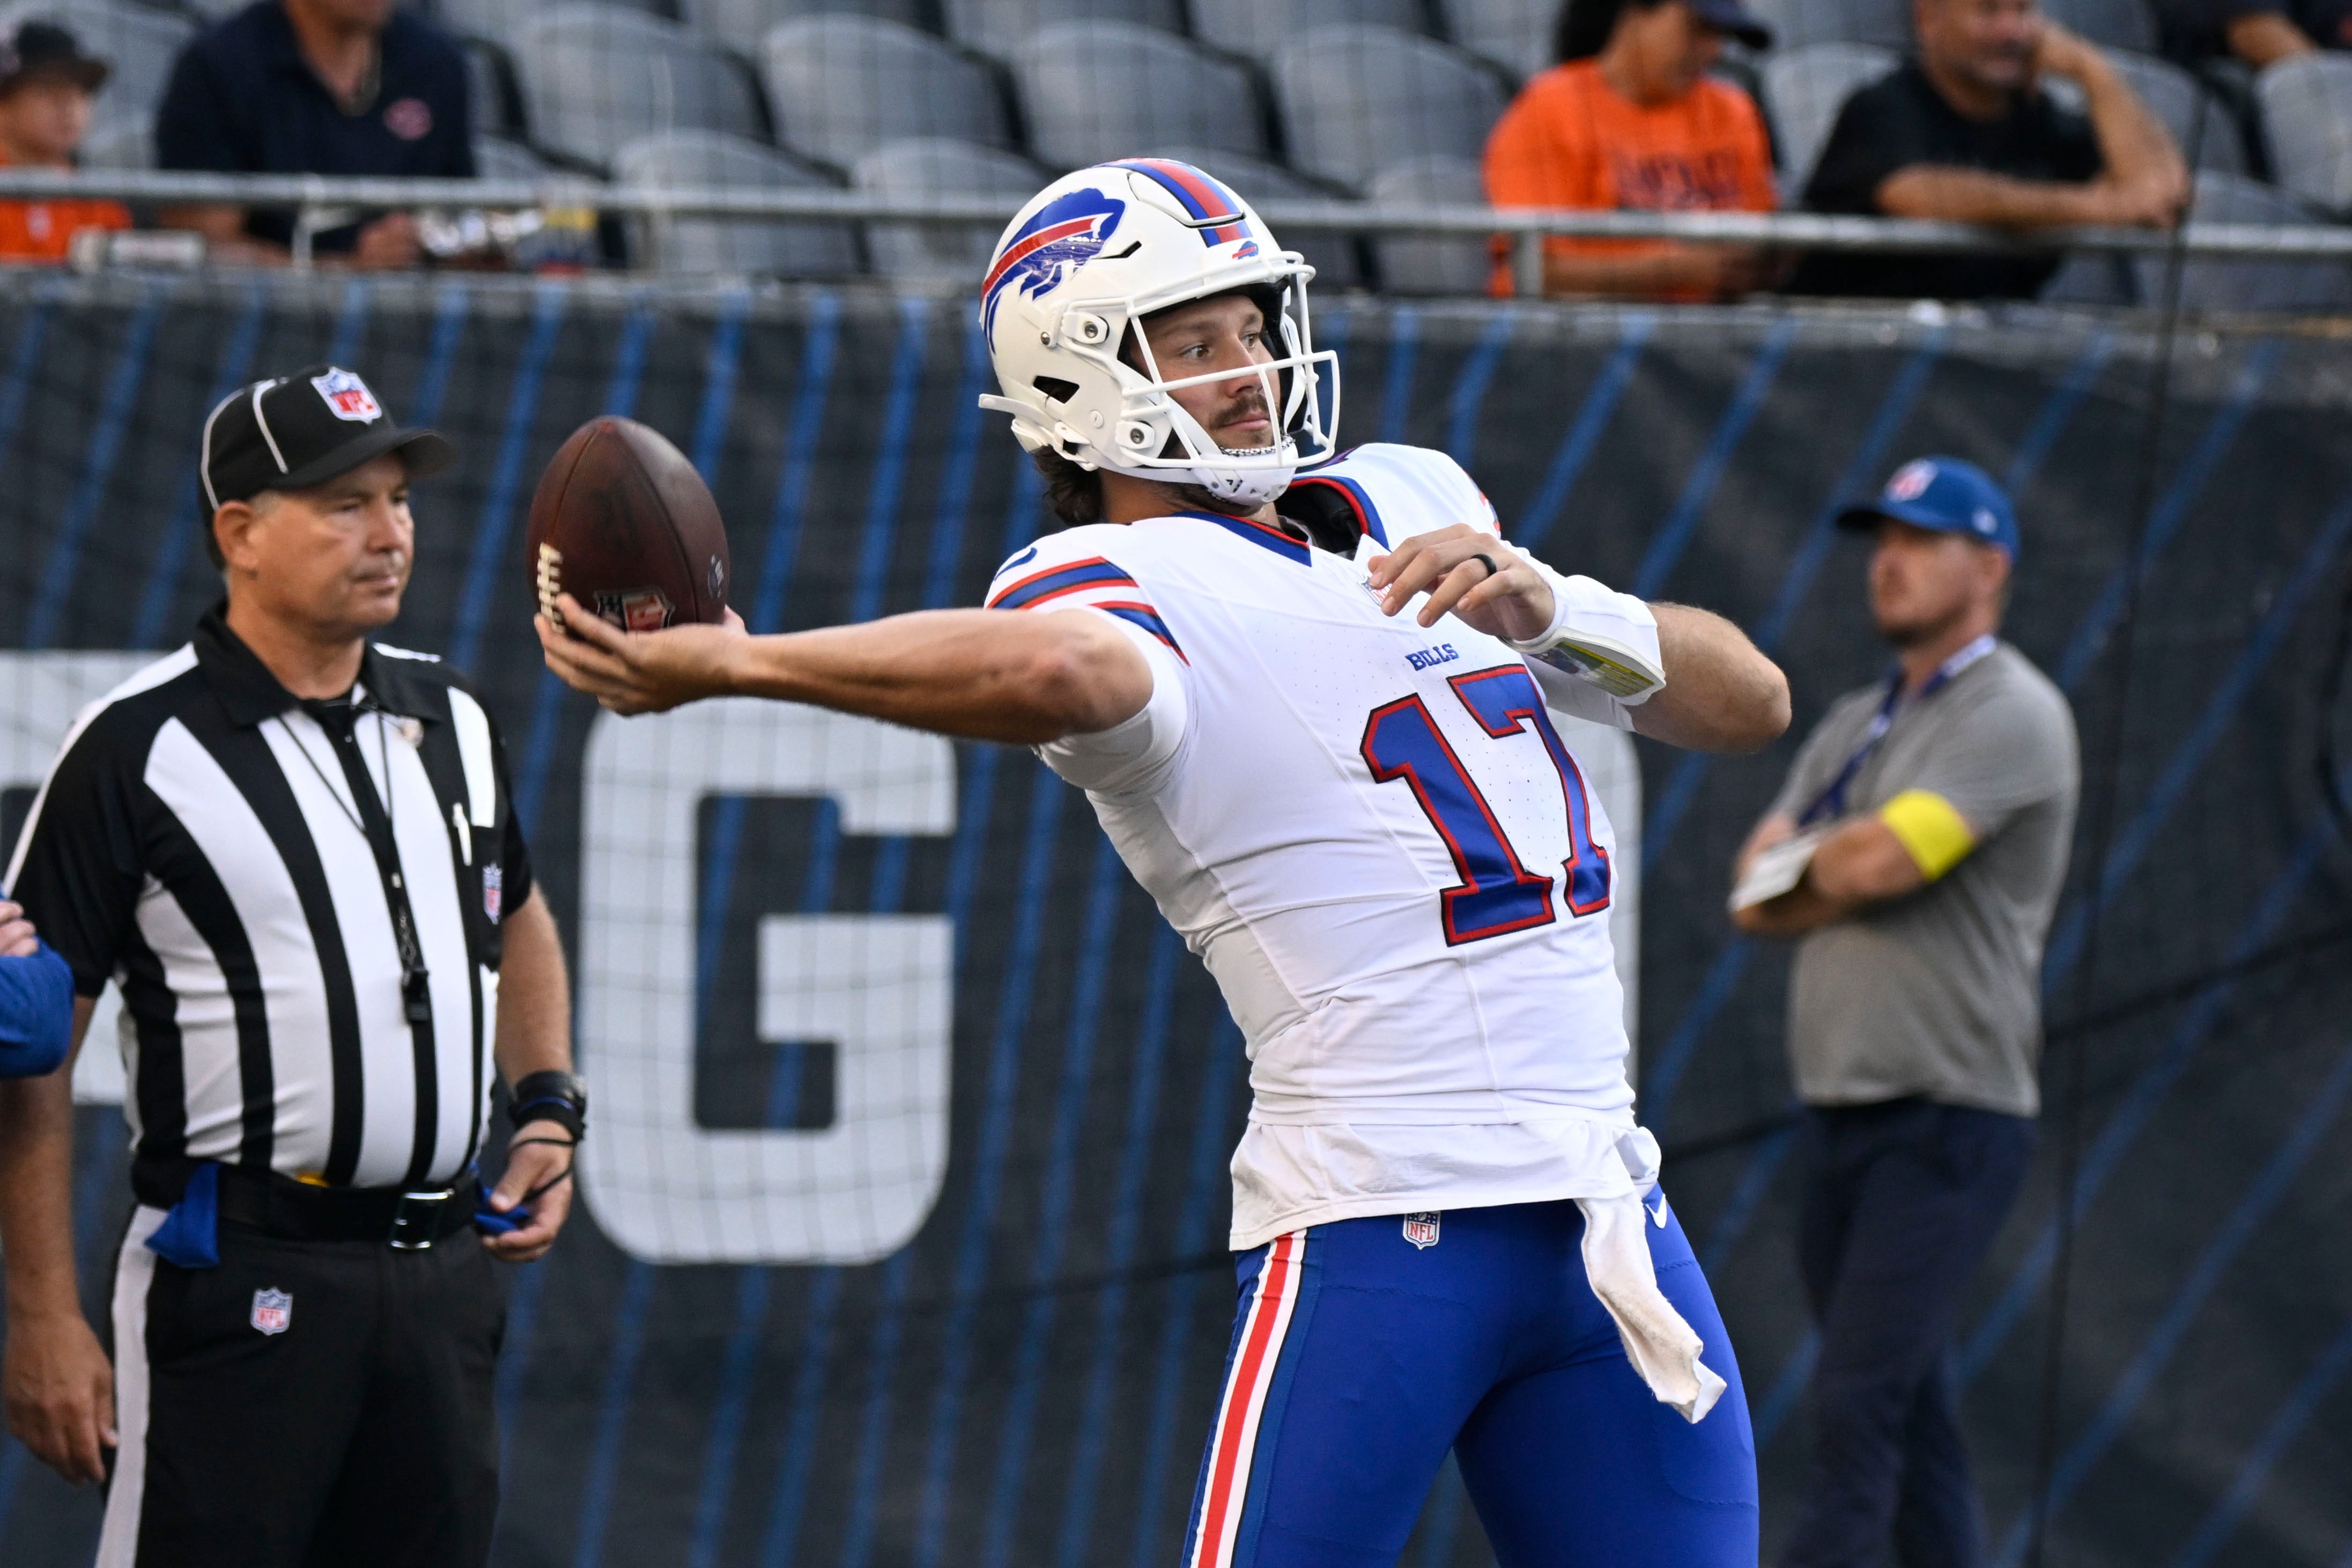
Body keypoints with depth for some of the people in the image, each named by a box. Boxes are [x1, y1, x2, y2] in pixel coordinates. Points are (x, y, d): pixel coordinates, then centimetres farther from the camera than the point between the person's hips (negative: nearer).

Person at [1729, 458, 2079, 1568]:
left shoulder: (2014, 717, -7)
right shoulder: (1854, 726, 19)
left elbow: (1878, 862, -19)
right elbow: (1755, 901, 12)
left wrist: (1799, 860, 3)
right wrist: (1848, 867, -7)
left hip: (1951, 1114, -8)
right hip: (1840, 1106, 8)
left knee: (1858, 1403, -17)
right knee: (1908, 1413, 8)